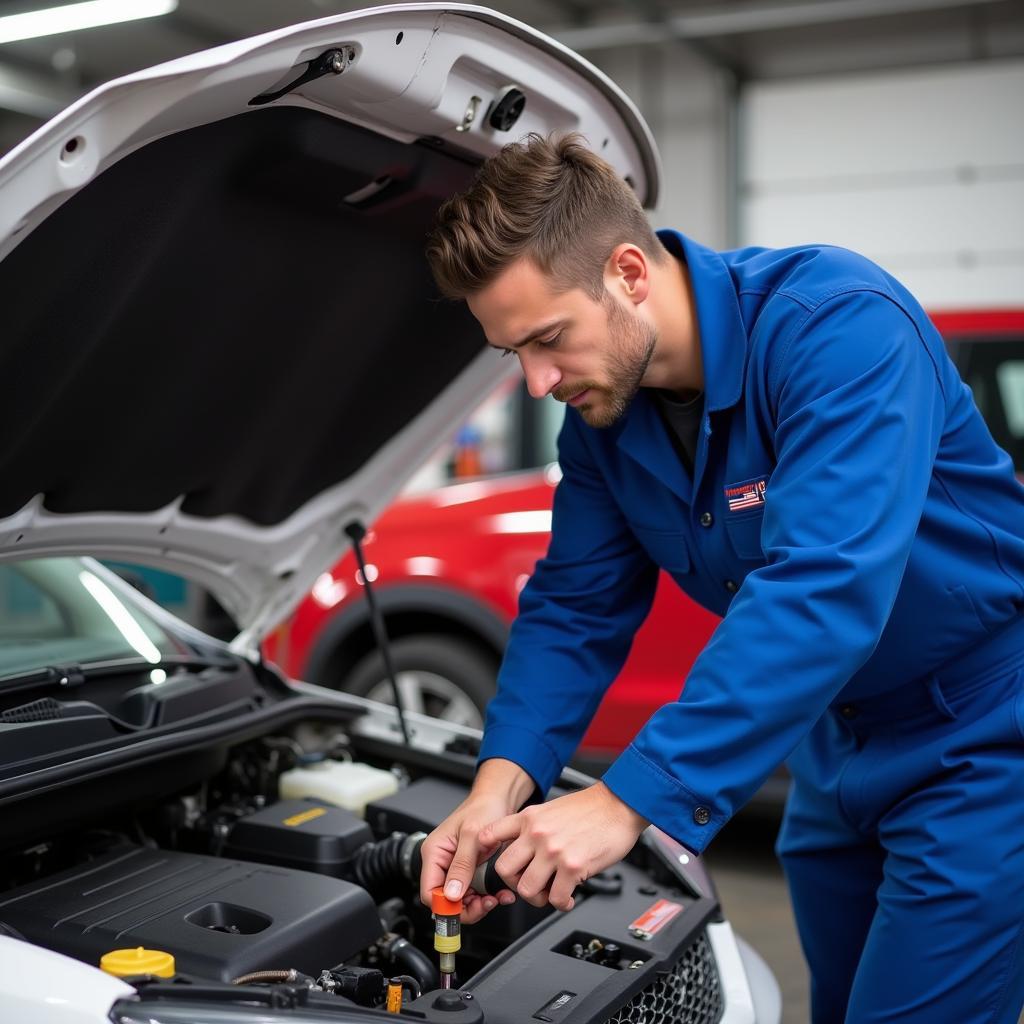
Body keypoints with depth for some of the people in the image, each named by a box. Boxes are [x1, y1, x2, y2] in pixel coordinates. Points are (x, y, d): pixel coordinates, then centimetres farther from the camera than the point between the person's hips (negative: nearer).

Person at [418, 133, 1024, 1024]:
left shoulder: (838, 325, -29)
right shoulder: (604, 413, -5)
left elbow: (819, 592, -39)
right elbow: (574, 608, -1)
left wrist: (627, 800, -40)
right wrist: (502, 783, -17)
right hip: (836, 745, 7)